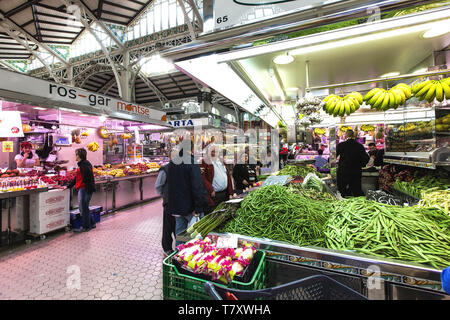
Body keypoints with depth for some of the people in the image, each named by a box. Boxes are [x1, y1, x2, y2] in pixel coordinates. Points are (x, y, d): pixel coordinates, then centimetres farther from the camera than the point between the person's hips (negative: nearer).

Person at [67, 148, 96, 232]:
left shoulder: (85, 164, -13)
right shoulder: (81, 164, 18)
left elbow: (89, 177, -21)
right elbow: (77, 178, 25)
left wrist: (89, 188, -25)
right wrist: (68, 186, 26)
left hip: (85, 189, -10)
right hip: (81, 189, 10)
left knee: (84, 207, -1)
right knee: (82, 207, 16)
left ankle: (86, 227, 11)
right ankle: (91, 224, 26)